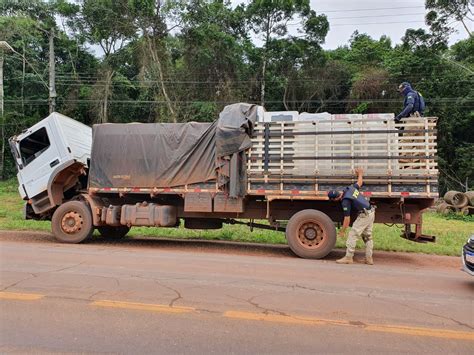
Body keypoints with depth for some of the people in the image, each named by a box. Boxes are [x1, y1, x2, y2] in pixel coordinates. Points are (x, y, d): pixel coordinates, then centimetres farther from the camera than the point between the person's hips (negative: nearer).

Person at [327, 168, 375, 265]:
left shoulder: (345, 201, -18)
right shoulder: (350, 188, 4)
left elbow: (347, 218, -15)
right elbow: (360, 182, 23)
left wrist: (342, 231, -7)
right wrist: (360, 174, 44)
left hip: (364, 215, -10)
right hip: (371, 213, 10)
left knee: (353, 235, -4)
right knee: (367, 237, 15)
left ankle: (348, 257, -1)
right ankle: (369, 259, 18)